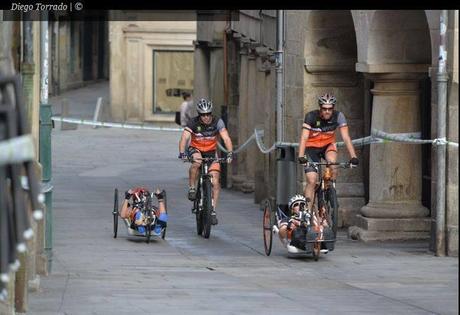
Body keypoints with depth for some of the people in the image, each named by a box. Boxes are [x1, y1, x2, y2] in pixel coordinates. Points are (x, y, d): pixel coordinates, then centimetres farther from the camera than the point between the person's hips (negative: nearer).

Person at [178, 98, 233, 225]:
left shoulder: (217, 122, -17)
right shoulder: (193, 123, -19)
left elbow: (226, 138, -26)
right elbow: (184, 138, -30)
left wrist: (230, 153, -42)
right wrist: (182, 153, -47)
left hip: (211, 152, 1)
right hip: (195, 149, -1)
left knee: (215, 182, -11)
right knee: (196, 162, -38)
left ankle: (213, 211, -2)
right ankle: (192, 188, -20)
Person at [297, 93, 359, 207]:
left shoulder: (338, 116, -19)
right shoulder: (311, 116, -24)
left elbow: (346, 138, -23)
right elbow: (304, 138, -32)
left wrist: (353, 157, -34)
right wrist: (301, 157, -46)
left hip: (328, 145, 1)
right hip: (312, 147, -1)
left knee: (332, 161, -32)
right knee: (311, 181, -14)